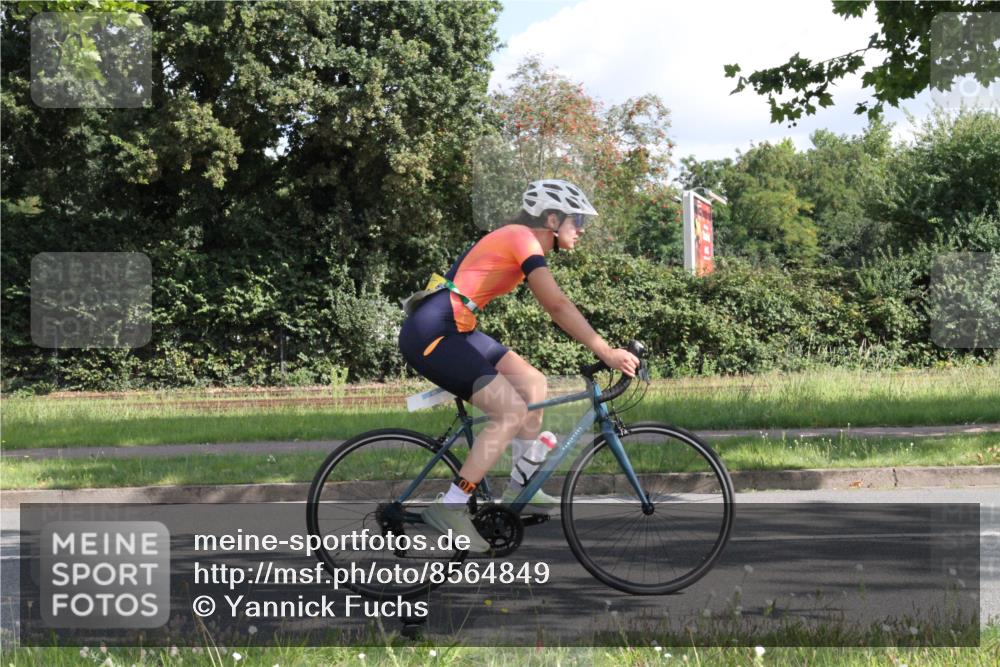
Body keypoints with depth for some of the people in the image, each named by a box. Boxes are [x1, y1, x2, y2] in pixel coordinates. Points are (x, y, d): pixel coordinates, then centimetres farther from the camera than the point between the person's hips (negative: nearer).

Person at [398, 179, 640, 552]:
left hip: (453, 330, 10)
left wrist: (602, 348, 17)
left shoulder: (516, 238, 18)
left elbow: (554, 307, 21)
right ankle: (450, 507, -14)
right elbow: (557, 306, -21)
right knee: (513, 411, -15)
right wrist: (606, 352, -23)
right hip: (432, 334, -10)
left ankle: (519, 489, 20)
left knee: (532, 383, 14)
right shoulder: (523, 239, -12)